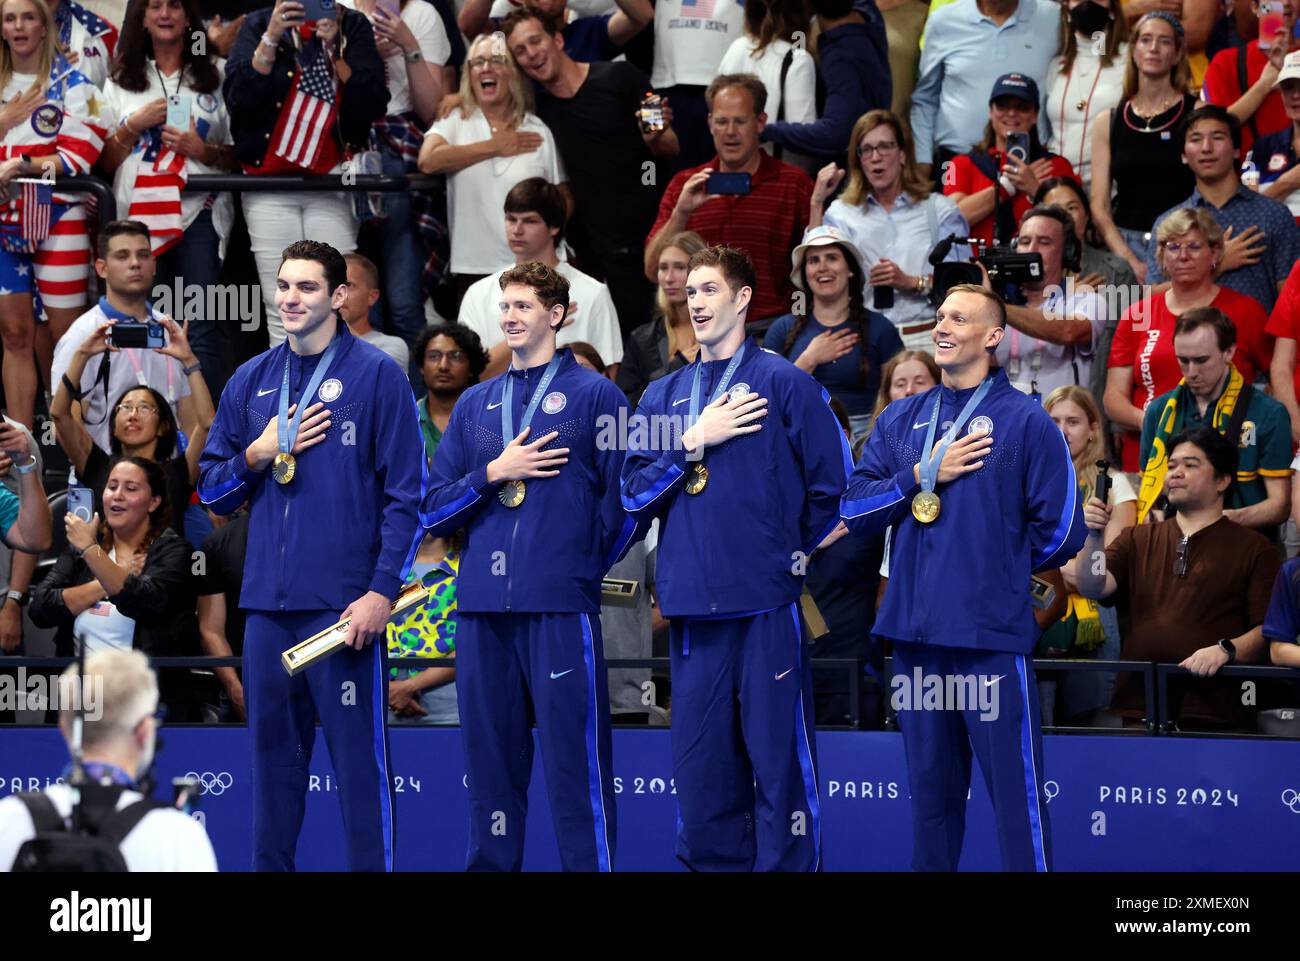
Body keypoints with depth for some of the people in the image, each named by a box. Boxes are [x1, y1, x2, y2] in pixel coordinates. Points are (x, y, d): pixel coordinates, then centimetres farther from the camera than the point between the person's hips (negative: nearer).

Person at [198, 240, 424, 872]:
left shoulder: (377, 377, -1)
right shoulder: (251, 381, 14)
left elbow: (405, 493, -5)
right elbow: (211, 488, 18)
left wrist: (382, 590, -12)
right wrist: (257, 455, -2)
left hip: (344, 604, -5)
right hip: (267, 601, 5)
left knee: (358, 756, -5)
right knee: (272, 753, 10)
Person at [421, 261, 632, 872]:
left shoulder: (595, 397, 3)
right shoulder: (475, 405, 17)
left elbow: (624, 505, -1)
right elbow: (433, 510, 11)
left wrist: (581, 569, 1)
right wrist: (492, 473, -3)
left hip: (561, 609, -5)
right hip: (482, 610, 5)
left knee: (574, 761, -7)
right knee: (490, 760, 9)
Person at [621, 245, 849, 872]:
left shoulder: (783, 383, 1)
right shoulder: (663, 396, 16)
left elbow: (831, 484, 2)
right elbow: (634, 492, 7)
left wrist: (790, 550, 9)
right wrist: (694, 440, -4)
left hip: (765, 601, -4)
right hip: (691, 600, 4)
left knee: (778, 751, -5)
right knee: (700, 760, 6)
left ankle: (787, 864, -1)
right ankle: (712, 864, 14)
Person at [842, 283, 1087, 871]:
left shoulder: (1025, 422, -1)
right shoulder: (901, 420, 13)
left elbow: (1059, 534, -3)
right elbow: (854, 510, 4)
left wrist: (1001, 569, 8)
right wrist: (924, 474, -7)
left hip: (992, 639, -5)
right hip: (914, 635, 5)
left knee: (1016, 792, -7)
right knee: (930, 791, 13)